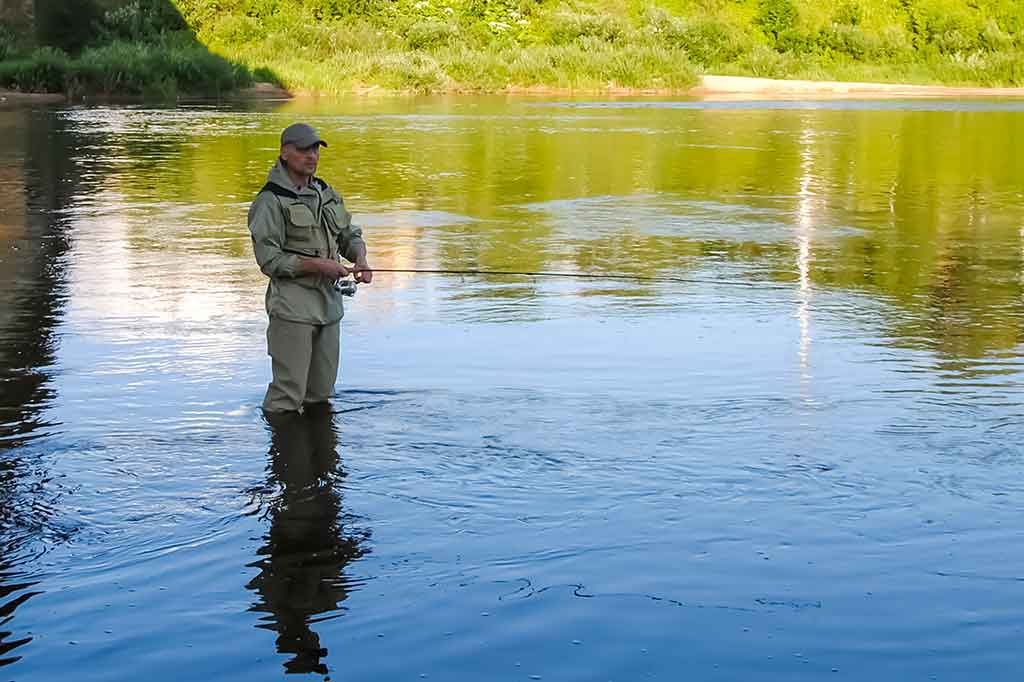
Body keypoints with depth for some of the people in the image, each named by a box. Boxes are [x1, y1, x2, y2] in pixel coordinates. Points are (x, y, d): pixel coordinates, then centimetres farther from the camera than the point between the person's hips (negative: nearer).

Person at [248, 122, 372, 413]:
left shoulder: (327, 194, 13)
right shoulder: (271, 201, -9)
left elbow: (350, 235, 19)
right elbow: (269, 260, -14)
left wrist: (360, 259, -4)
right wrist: (318, 264, -20)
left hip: (328, 301, 7)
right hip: (292, 306, -7)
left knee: (322, 392, 14)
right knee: (288, 392, -7)